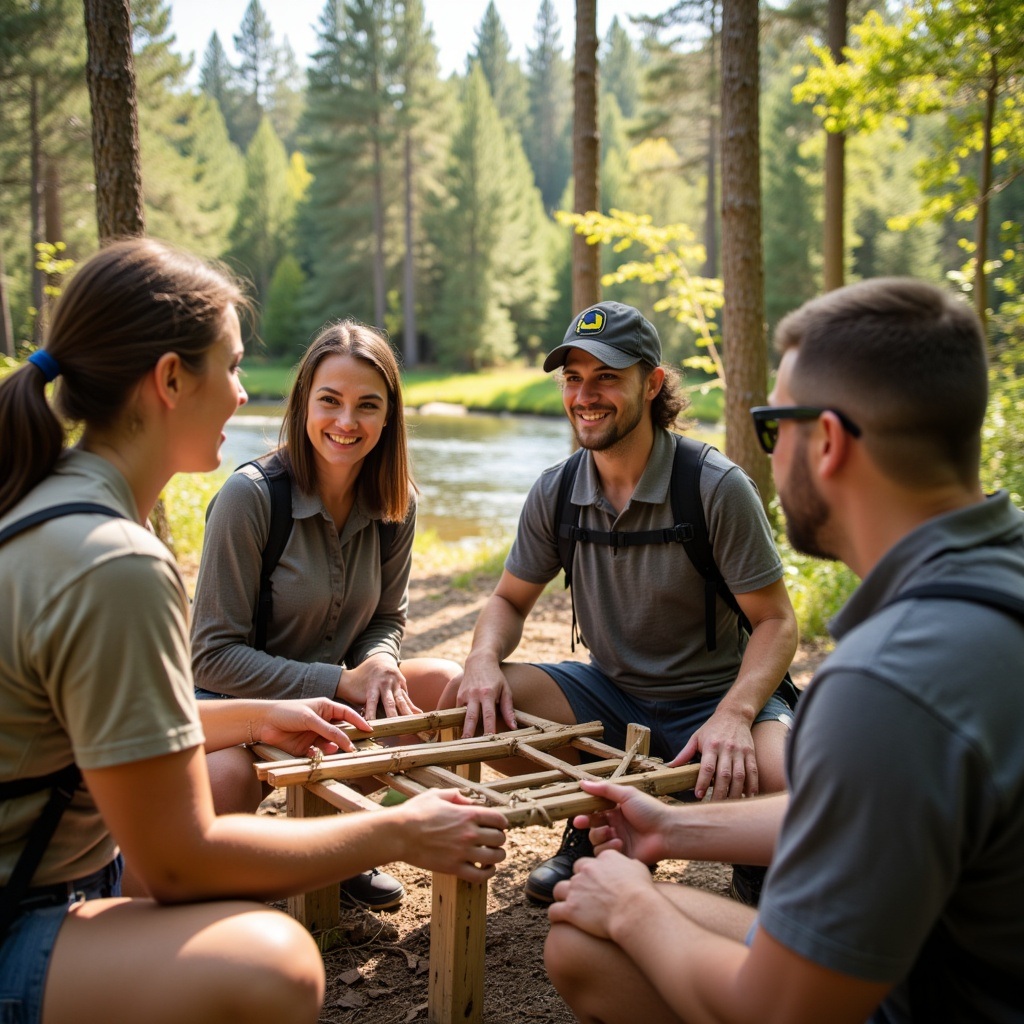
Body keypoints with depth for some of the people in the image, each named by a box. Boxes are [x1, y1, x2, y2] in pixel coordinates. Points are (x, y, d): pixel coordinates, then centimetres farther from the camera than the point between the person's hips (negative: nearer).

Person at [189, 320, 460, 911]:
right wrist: (339, 681, -23)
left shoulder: (395, 506, -4)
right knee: (227, 781, -38)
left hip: (338, 696, 6)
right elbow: (215, 653, -18)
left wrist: (378, 662, -17)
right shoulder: (251, 495, -20)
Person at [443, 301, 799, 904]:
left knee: (792, 781, -35)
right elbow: (510, 600, 9)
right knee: (466, 704, -17)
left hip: (713, 694, -4)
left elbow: (777, 621, -14)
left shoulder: (718, 487, -16)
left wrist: (733, 715, -32)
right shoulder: (556, 493, -3)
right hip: (612, 692, 4)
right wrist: (484, 660, -15)